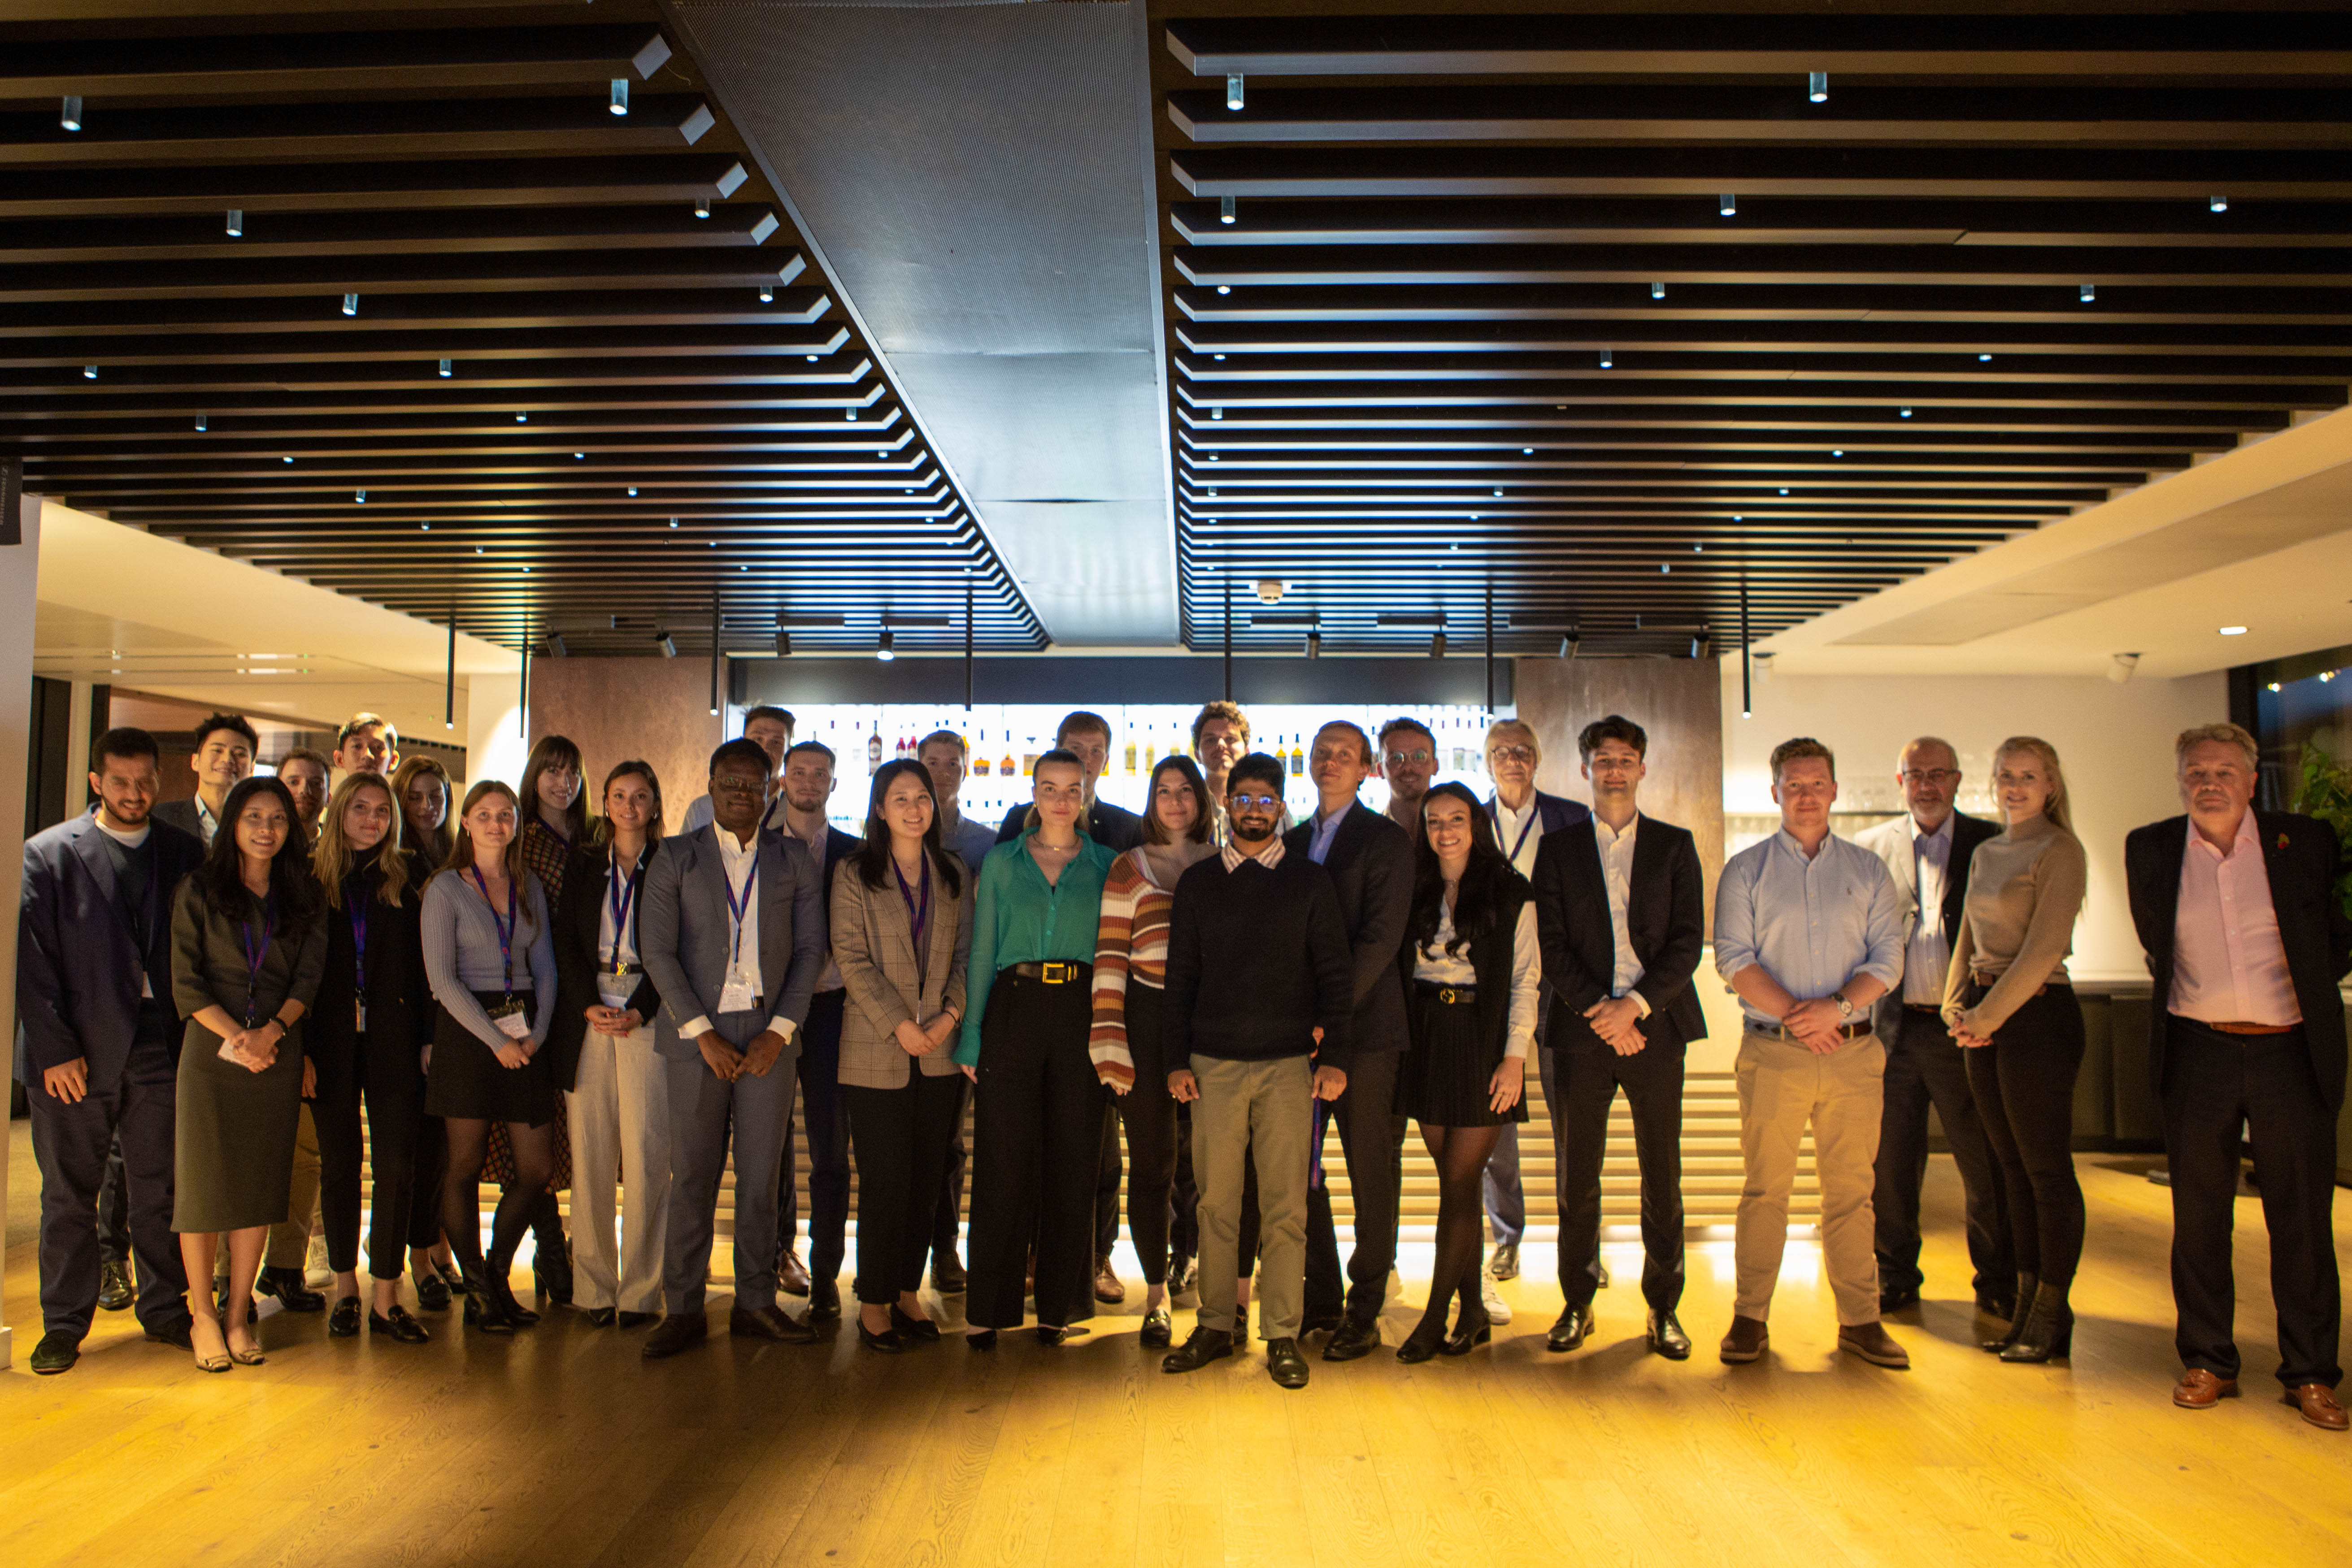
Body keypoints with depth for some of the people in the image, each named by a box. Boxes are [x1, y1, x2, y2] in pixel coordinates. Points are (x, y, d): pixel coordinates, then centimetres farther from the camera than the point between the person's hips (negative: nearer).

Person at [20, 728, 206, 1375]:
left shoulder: (184, 853, 7)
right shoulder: (48, 854, -1)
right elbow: (32, 958, -4)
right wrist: (55, 1049, -9)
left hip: (159, 1048, 2)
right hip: (75, 1054, -2)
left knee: (160, 1191, 8)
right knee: (69, 1195, 9)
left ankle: (165, 1309, 21)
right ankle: (64, 1325, 21)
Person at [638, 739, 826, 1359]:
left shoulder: (793, 859, 10)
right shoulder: (676, 857, 6)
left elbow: (810, 949, 6)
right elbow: (657, 952, -1)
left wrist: (781, 1030, -5)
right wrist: (703, 1032, -9)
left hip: (770, 1034, 1)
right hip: (696, 1033, -1)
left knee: (761, 1173, 4)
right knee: (693, 1174, 1)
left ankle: (756, 1304, 15)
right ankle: (682, 1309, 11)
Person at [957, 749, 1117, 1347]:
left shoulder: (1105, 865, 8)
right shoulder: (1001, 861, 8)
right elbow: (983, 951, 6)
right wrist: (971, 1034, 0)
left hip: (1081, 1015, 1)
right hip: (1014, 1010, 0)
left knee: (1073, 1163, 4)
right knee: (1004, 1162, 0)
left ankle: (1059, 1304, 16)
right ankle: (990, 1308, 10)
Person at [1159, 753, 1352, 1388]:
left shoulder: (1310, 881, 6)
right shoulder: (1198, 883, 10)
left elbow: (1335, 973, 5)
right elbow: (1180, 976, 10)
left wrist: (1334, 1056, -4)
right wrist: (1176, 1060, 3)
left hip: (1289, 1063, -1)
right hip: (1214, 1064, 1)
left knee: (1285, 1205, -1)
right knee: (1216, 1201, 5)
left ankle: (1282, 1335, 8)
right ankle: (1216, 1325, 16)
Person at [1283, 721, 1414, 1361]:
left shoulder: (1387, 840, -1)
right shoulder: (1291, 842, 16)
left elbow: (1380, 937, -10)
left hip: (1364, 1027, -5)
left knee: (1372, 1174, 1)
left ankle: (1364, 1312, 12)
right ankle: (1321, 1299, 20)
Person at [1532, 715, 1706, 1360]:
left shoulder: (1675, 846, 9)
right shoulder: (1558, 848, 8)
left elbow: (1688, 940, 1)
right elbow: (1551, 944, 1)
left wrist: (1635, 1005, -11)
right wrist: (1598, 1010, -10)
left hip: (1655, 1026, 0)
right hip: (1580, 1030, 0)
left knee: (1662, 1175, 5)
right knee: (1576, 1177, 5)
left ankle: (1664, 1307, 17)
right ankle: (1577, 1303, 17)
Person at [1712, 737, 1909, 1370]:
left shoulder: (1867, 870, 11)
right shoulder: (1746, 870, 5)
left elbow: (1888, 957, 3)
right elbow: (1734, 959, -3)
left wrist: (1837, 1007, -13)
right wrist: (1797, 1016, -13)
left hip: (1854, 1053, 2)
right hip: (1772, 1053, -2)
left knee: (1851, 1189, 6)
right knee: (1765, 1188, 2)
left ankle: (1860, 1319, 15)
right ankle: (1750, 1317, 10)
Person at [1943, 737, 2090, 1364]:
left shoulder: (2060, 852, -8)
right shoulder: (1984, 854, 14)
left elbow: (2043, 949, -15)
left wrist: (1988, 1015, -13)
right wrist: (1956, 1006, 4)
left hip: (2038, 1014, -7)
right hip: (1985, 1019, 7)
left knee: (2047, 1171, 0)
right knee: (2013, 1167, 12)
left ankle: (2053, 1312, 10)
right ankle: (2025, 1302, 20)